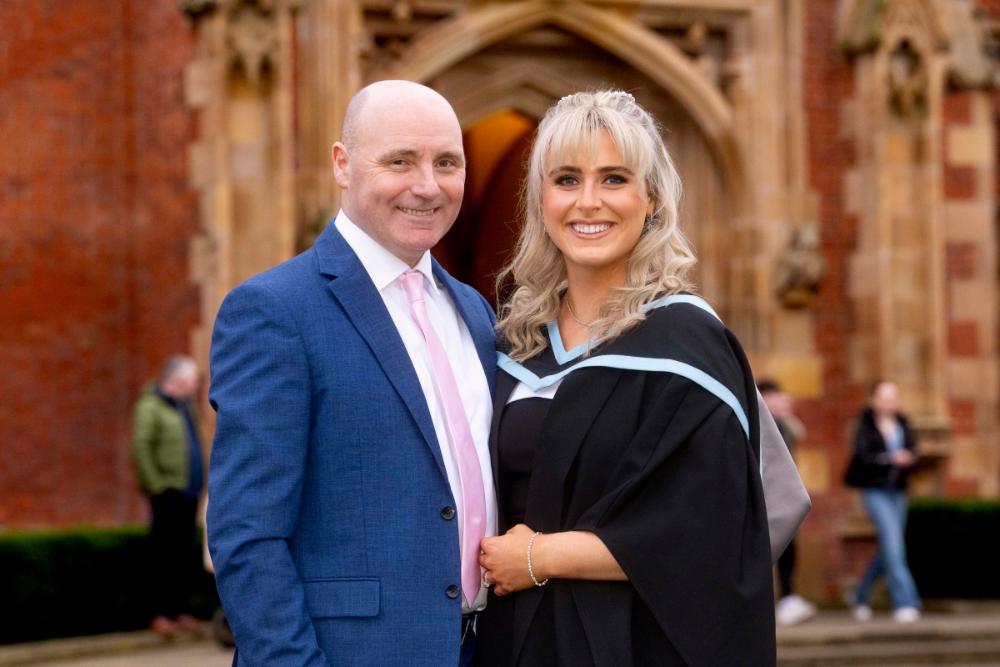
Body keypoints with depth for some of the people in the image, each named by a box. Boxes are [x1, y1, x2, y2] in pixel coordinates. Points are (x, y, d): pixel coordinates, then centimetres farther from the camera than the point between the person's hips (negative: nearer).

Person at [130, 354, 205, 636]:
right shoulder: (151, 406, -8)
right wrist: (156, 484, -19)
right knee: (166, 554, -6)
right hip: (168, 492, -8)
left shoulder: (184, 406, 18)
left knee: (184, 554, 9)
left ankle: (181, 612, 14)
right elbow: (141, 447, -16)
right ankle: (161, 615, -4)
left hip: (188, 491, 8)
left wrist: (198, 483, 14)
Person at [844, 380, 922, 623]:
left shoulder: (902, 423, 9)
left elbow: (912, 451, 4)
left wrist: (909, 458, -19)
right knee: (892, 541, -16)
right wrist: (891, 458, -29)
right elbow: (863, 456, -15)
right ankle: (905, 602, -18)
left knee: (887, 549, 12)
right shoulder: (865, 425, -6)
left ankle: (861, 596, 31)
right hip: (875, 491, -6)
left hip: (897, 491, 6)